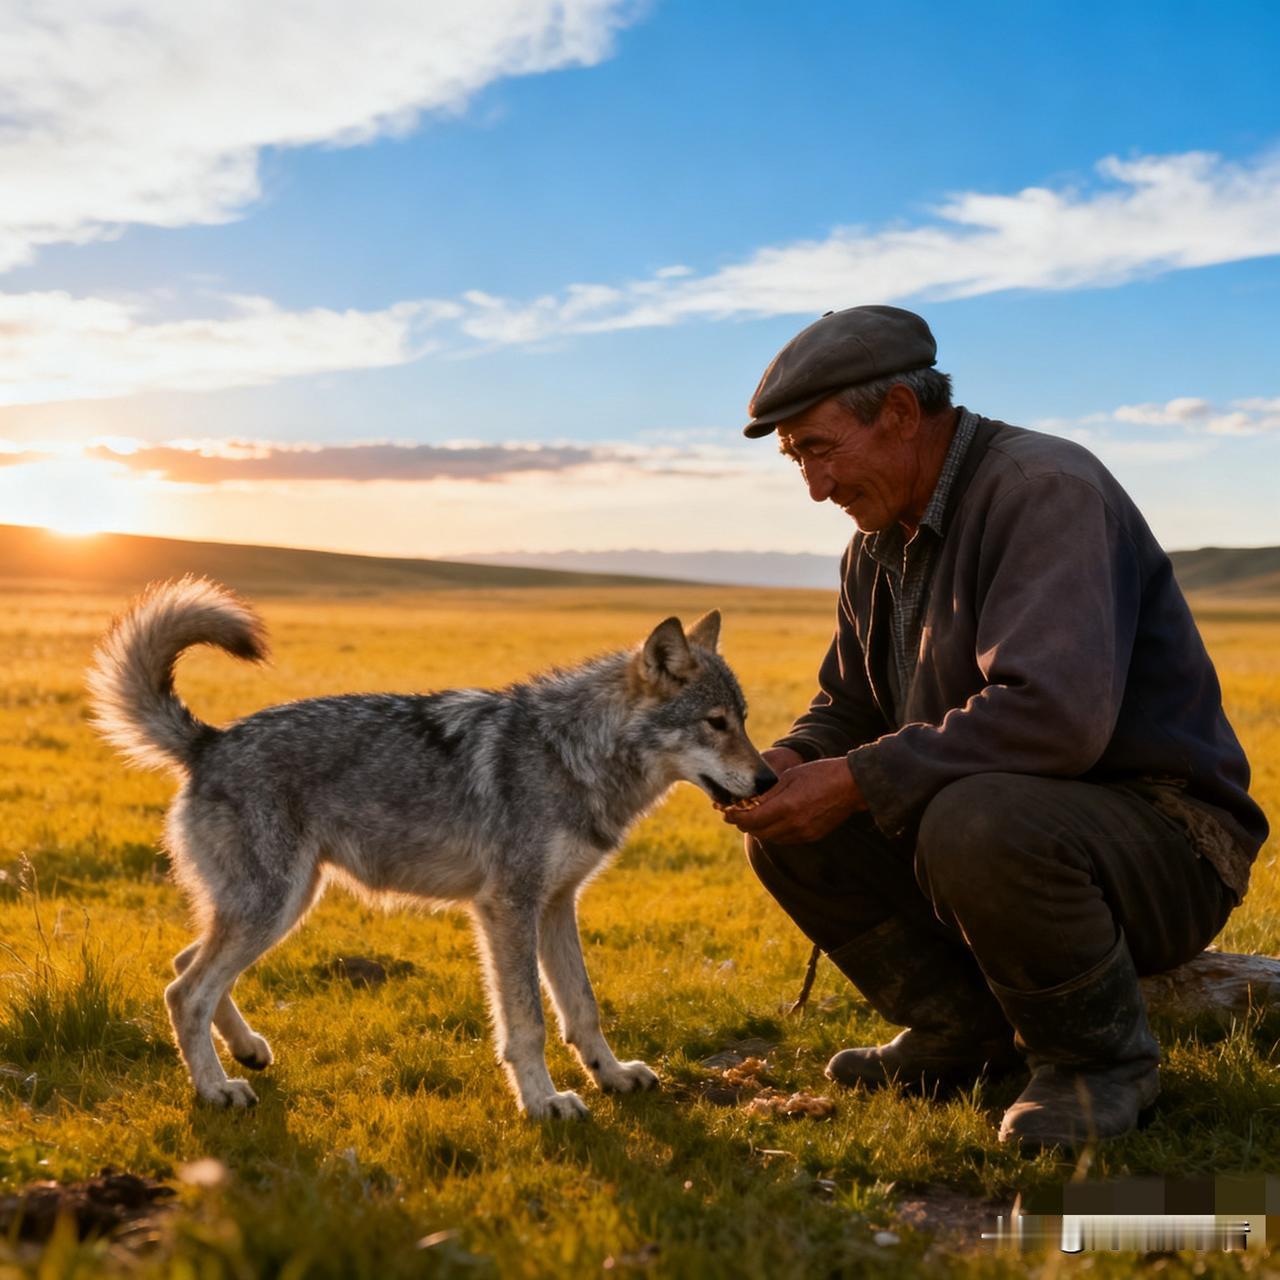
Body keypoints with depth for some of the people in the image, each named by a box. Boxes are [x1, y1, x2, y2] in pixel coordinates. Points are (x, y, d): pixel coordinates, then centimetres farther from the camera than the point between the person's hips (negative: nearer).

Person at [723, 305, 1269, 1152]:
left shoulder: (1045, 488, -21)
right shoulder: (881, 544, 8)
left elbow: (1055, 713, -35)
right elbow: (848, 708, 18)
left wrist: (860, 781, -29)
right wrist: (791, 763, -6)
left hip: (1165, 840, -8)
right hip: (1005, 814, 8)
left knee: (975, 824, -38)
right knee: (788, 834, -4)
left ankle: (1103, 1057, -10)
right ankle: (965, 1028, 11)